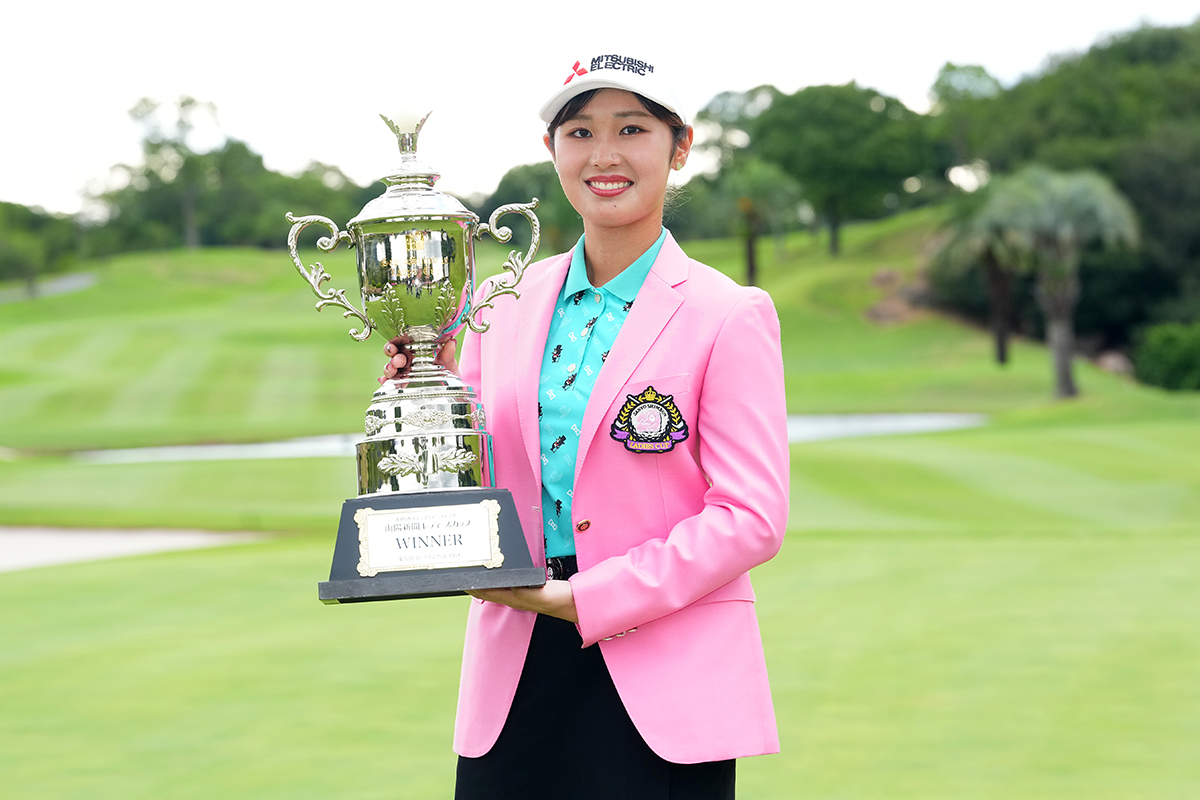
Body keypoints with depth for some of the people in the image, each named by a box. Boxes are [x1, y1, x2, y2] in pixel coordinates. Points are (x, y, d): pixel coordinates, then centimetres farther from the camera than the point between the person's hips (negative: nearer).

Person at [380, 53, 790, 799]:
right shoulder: (510, 304, 10)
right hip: (514, 678, 4)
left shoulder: (728, 317, -3)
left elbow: (752, 518, -8)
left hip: (664, 683, -4)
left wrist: (585, 599, -13)